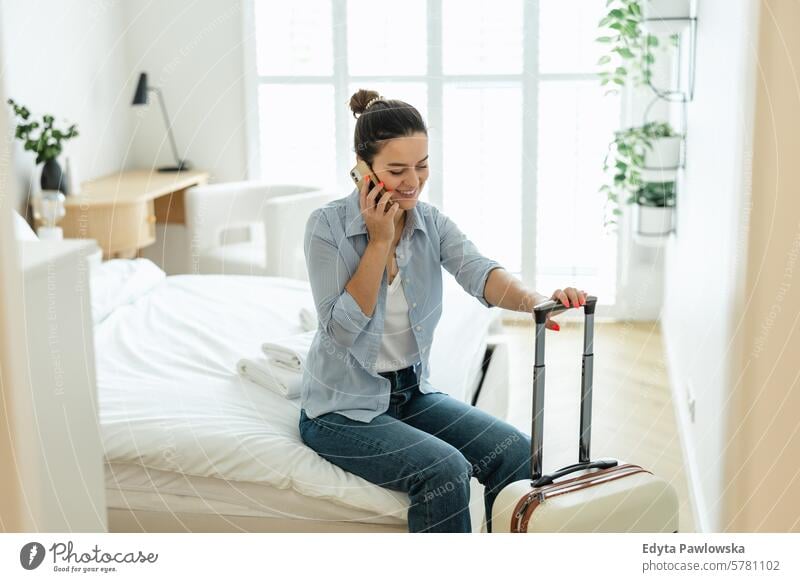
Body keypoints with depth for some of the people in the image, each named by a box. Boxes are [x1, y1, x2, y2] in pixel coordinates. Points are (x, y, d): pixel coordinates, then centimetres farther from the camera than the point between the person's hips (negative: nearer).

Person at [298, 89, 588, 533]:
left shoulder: (432, 223, -1)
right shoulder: (327, 225, -14)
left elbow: (477, 272, -22)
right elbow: (341, 328, -19)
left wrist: (535, 301, -43)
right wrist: (379, 241, -22)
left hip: (411, 392, 5)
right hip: (343, 408, -5)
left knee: (516, 451, -12)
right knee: (444, 469, -27)